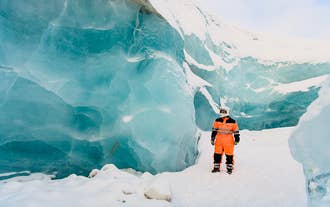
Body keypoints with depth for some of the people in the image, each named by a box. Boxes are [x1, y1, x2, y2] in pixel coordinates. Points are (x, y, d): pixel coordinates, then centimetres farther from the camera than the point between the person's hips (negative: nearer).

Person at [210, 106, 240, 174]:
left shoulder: (232, 122, -3)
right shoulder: (217, 121, 4)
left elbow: (236, 131, 2)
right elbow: (214, 130, 9)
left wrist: (236, 140, 0)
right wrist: (212, 139, 7)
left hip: (228, 141, -2)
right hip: (219, 140, 3)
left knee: (229, 155, 4)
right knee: (217, 154, 5)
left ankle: (229, 168, 18)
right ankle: (216, 167, 17)